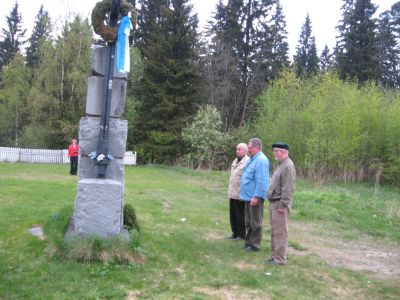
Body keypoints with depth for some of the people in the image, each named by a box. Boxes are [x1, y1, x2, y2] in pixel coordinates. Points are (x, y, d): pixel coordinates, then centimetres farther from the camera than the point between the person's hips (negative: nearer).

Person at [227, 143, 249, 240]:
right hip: (232, 193, 8)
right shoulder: (235, 161, 15)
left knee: (240, 215, 4)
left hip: (240, 194, -8)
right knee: (233, 215, 14)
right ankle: (235, 233, 26)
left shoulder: (247, 162, -15)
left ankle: (241, 234, 17)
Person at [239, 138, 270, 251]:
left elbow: (261, 181, -23)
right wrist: (245, 194, 19)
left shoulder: (261, 160, -19)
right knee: (248, 222, 18)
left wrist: (256, 197, -23)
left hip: (255, 197, -10)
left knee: (255, 223, 2)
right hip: (248, 196, 10)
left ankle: (254, 245, 13)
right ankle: (248, 241, 29)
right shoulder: (252, 159, 13)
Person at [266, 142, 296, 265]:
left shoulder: (288, 166, -16)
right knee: (274, 231, 16)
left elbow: (288, 188, -22)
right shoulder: (281, 165, 16)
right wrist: (273, 202, 17)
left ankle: (280, 258, 4)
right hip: (273, 203, 10)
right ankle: (274, 255, 25)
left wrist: (283, 205, -22)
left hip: (280, 204, -10)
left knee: (280, 232, -3)